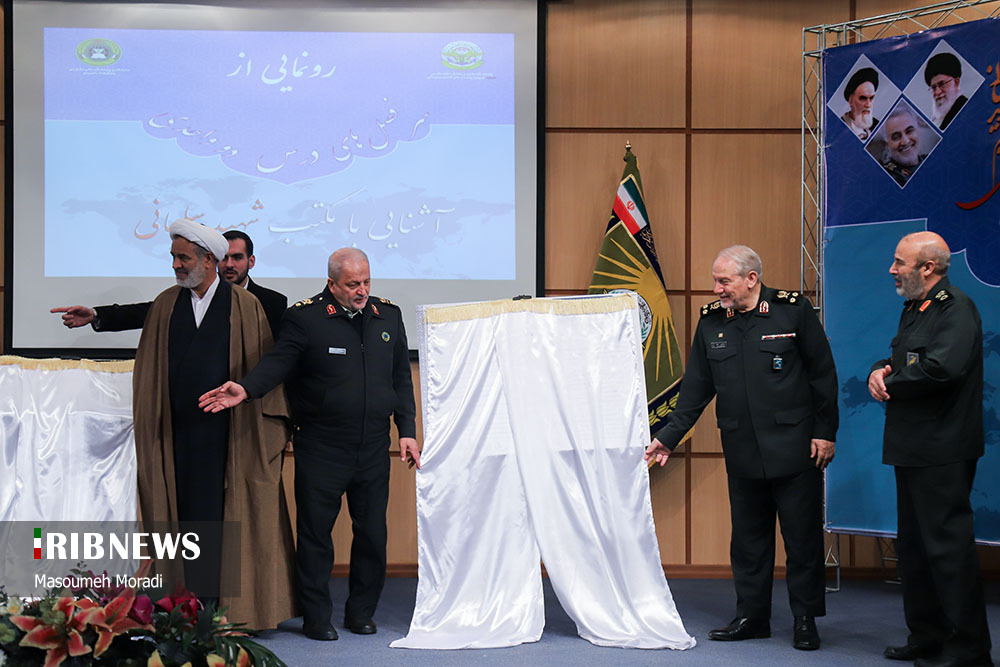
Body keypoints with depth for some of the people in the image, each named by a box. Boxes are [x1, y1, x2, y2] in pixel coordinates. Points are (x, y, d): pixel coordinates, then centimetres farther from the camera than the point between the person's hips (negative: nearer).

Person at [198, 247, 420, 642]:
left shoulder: (388, 316, 9)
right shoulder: (305, 318, -5)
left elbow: (402, 380, 13)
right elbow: (278, 362, -13)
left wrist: (407, 431, 8)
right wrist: (246, 389, -32)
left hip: (374, 449, 4)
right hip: (321, 450, -4)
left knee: (372, 533, 9)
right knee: (315, 534, 4)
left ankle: (361, 613, 25)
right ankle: (316, 617, 17)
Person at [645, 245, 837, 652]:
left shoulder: (793, 310, -5)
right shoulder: (711, 322, 6)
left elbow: (823, 373, -1)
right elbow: (696, 388, 10)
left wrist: (825, 432, -4)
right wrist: (669, 436, 6)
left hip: (793, 447, -3)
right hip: (742, 453, 4)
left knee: (803, 535, 3)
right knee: (748, 537, 10)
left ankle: (805, 620, 15)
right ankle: (752, 616, 21)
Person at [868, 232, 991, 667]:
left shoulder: (957, 310, -15)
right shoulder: (914, 309, 16)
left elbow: (942, 368, -29)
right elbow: (896, 358, 21)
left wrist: (891, 383, -13)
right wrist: (879, 372, -4)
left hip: (942, 453, -10)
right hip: (912, 450, 10)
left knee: (948, 547, -6)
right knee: (914, 546, 15)